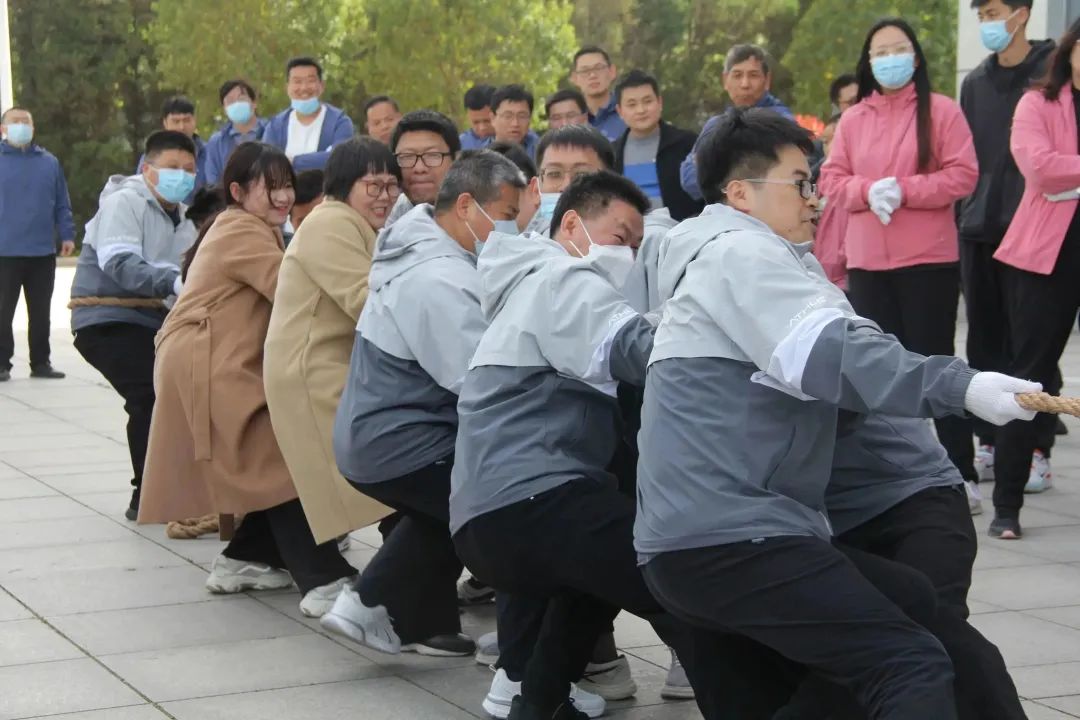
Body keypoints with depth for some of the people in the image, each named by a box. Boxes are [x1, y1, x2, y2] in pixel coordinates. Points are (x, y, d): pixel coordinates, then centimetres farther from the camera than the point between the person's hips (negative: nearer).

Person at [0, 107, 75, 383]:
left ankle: (41, 362, 17)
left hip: (43, 253, 3)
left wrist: (67, 235, 4)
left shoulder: (49, 162, 11)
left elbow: (62, 204, 12)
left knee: (41, 313, 9)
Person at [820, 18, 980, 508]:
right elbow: (832, 180, 7)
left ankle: (959, 472, 5)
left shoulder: (942, 111, -1)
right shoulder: (852, 119, 9)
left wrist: (904, 191, -17)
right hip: (867, 260, 4)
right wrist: (867, 191, -13)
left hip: (929, 259, -4)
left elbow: (962, 175, -8)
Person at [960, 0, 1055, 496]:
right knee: (985, 341, 8)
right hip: (979, 228, 5)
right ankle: (989, 442, 15)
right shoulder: (976, 83, 14)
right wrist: (963, 214, 11)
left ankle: (1036, 448, 3)